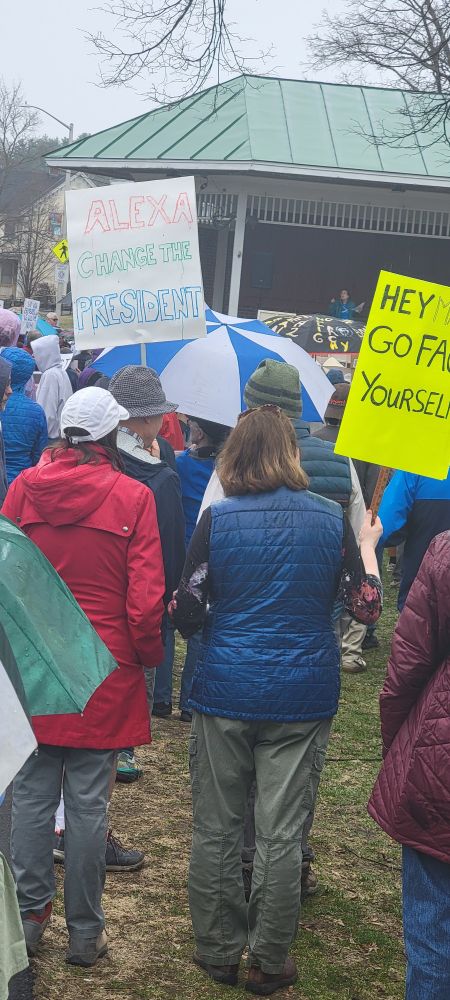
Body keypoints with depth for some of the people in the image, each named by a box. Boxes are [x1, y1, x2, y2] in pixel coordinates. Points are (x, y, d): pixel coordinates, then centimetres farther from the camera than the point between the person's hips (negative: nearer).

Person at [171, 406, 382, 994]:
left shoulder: (217, 519, -6)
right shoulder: (331, 520, -3)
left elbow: (187, 616, -5)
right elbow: (367, 607, 4)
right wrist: (369, 547, 20)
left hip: (225, 692, 0)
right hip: (304, 697, 1)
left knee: (215, 828, 11)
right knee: (281, 832, 7)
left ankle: (218, 952, 21)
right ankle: (269, 963, 15)